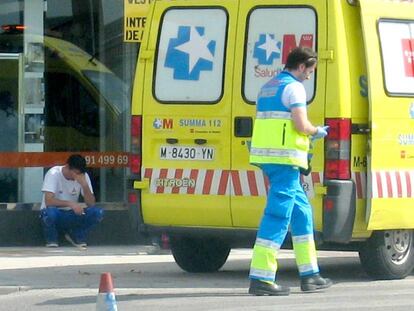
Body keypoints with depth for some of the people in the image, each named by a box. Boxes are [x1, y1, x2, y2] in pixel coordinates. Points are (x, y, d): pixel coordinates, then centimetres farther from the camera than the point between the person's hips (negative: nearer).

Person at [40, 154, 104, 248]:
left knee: (98, 213, -21)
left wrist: (84, 184, -27)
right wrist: (70, 204, -41)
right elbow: (48, 201, -30)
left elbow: (91, 204, -12)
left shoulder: (83, 176, -7)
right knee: (49, 212, -40)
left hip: (71, 215, 4)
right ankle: (51, 241, -8)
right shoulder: (54, 173, -19)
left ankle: (76, 237, 5)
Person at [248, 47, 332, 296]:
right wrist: (317, 132, 4)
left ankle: (309, 275, 19)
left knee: (301, 211, 16)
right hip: (285, 158, -10)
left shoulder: (268, 87, 21)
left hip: (267, 156, 10)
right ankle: (261, 278, -12)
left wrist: (308, 135, 24)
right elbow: (301, 125, -16)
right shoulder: (294, 87, -7)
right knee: (278, 216, -9)